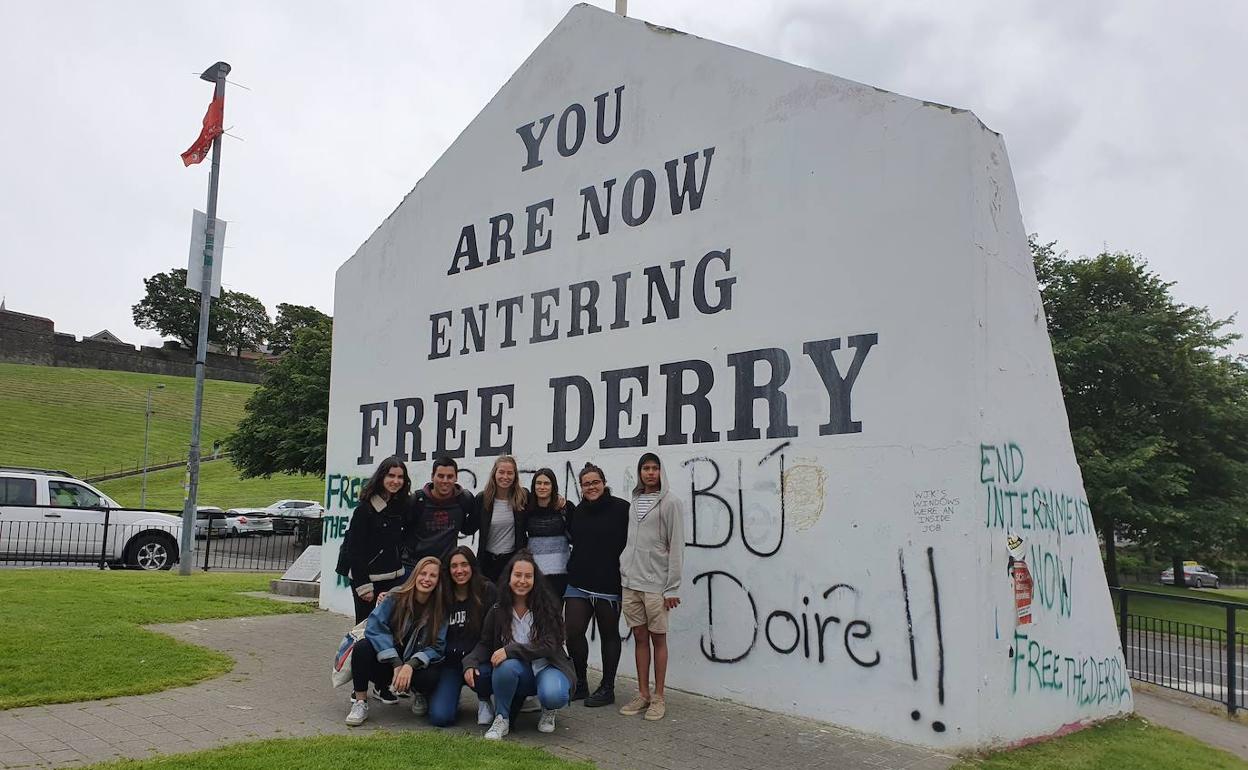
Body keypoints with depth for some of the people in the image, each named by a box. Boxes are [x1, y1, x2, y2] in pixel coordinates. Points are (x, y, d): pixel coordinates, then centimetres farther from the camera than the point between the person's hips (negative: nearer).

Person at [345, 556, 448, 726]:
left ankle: (418, 694, 7)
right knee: (362, 647, -30)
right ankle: (360, 703, -11)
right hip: (385, 665, 0)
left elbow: (437, 648, -9)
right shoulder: (395, 597, -11)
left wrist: (410, 665, -26)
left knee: (430, 678, -33)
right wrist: (396, 665, -26)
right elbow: (375, 627, -19)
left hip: (414, 666, 1)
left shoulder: (440, 609, -7)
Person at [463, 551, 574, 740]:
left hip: (547, 667, -2)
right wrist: (470, 662, -17)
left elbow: (549, 646, -17)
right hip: (517, 671, 2)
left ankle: (548, 710, 5)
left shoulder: (547, 607, -10)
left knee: (554, 696, -35)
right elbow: (485, 644, 5)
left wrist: (511, 650, -27)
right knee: (506, 665, -35)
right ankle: (501, 719, -11)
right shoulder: (497, 611, -1)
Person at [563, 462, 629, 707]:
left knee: (609, 635, 9)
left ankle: (607, 688, 21)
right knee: (572, 632, 0)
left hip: (608, 584, -5)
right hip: (578, 583, 5)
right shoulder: (577, 512, 10)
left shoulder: (621, 509, -8)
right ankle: (580, 684, 19)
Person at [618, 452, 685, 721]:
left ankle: (658, 697, 11)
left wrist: (672, 588, -10)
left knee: (658, 638, 3)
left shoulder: (670, 502, -4)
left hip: (656, 583, -5)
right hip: (631, 580, 5)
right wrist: (624, 569, 9)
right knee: (639, 637, 9)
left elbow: (676, 546, -7)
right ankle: (643, 694, 17)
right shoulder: (634, 502, 12)